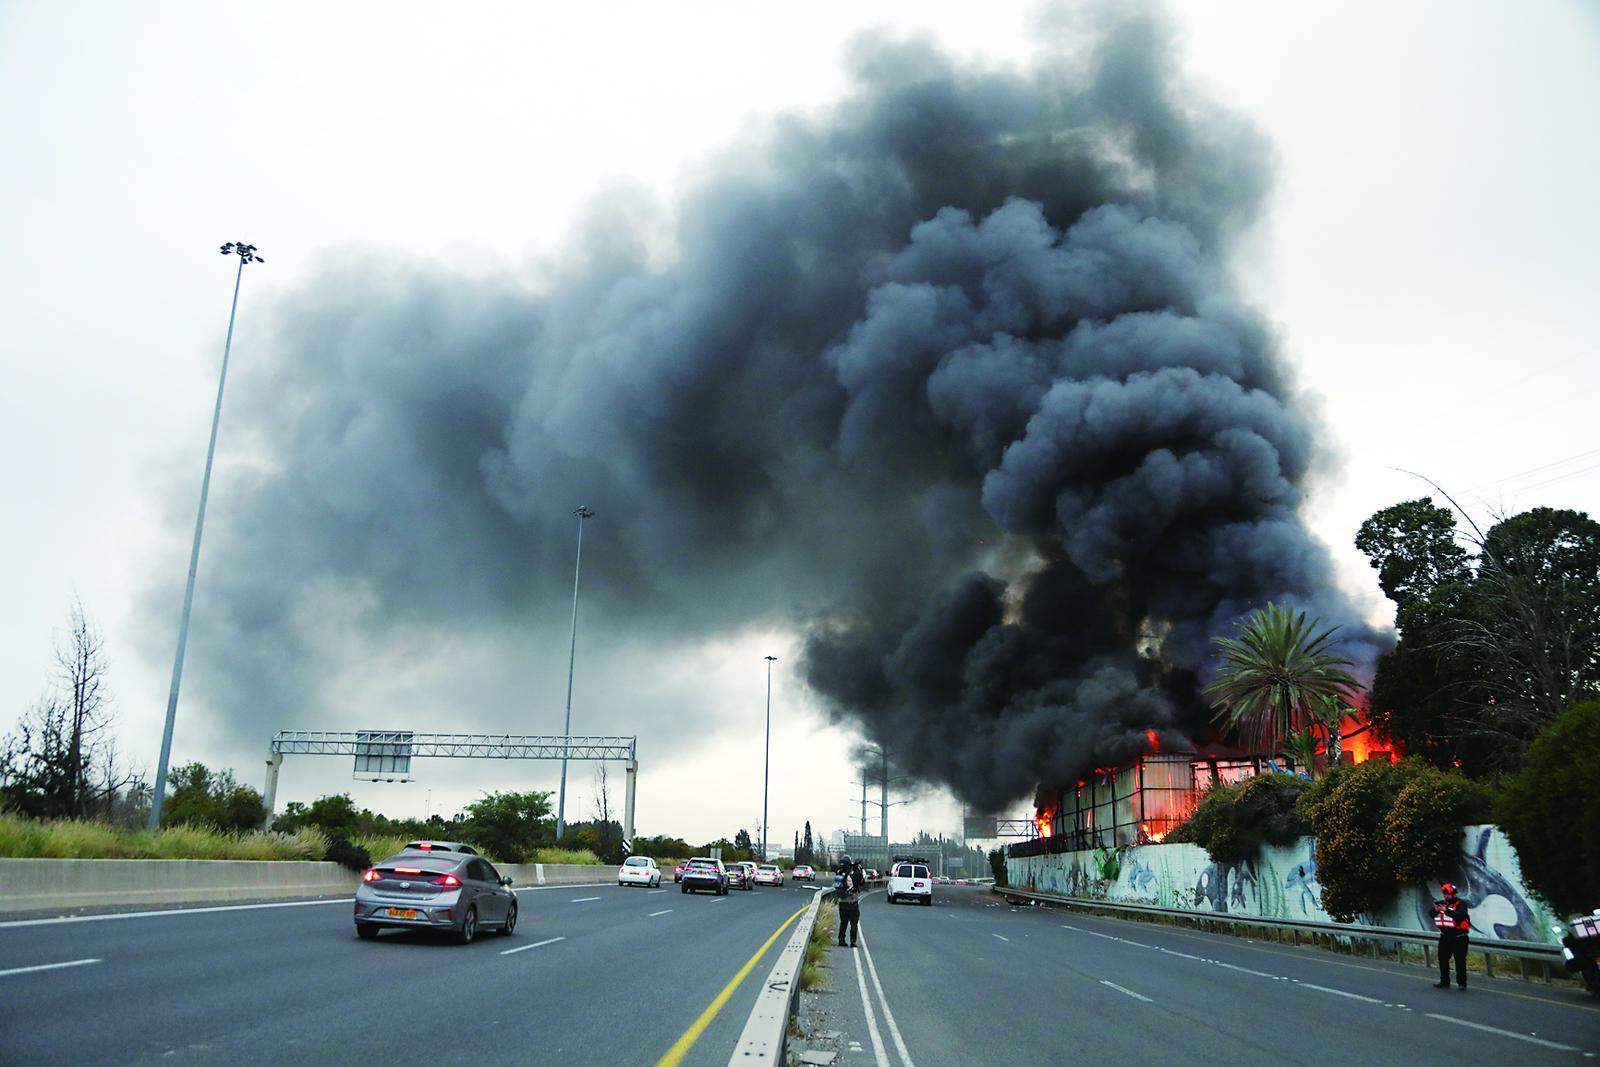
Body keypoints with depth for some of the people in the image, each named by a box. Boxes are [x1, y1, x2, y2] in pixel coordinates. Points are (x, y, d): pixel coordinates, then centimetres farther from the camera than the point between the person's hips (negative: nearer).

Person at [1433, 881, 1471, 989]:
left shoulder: (1461, 904, -9)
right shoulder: (1443, 903, 6)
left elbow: (1460, 916, -27)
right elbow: (1432, 915, 4)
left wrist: (1446, 910, -35)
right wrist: (1436, 910, -17)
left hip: (1459, 938, -6)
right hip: (1445, 937, 6)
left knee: (1460, 960, -1)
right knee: (1443, 959, 10)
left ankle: (1462, 983, 7)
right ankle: (1444, 981, 19)